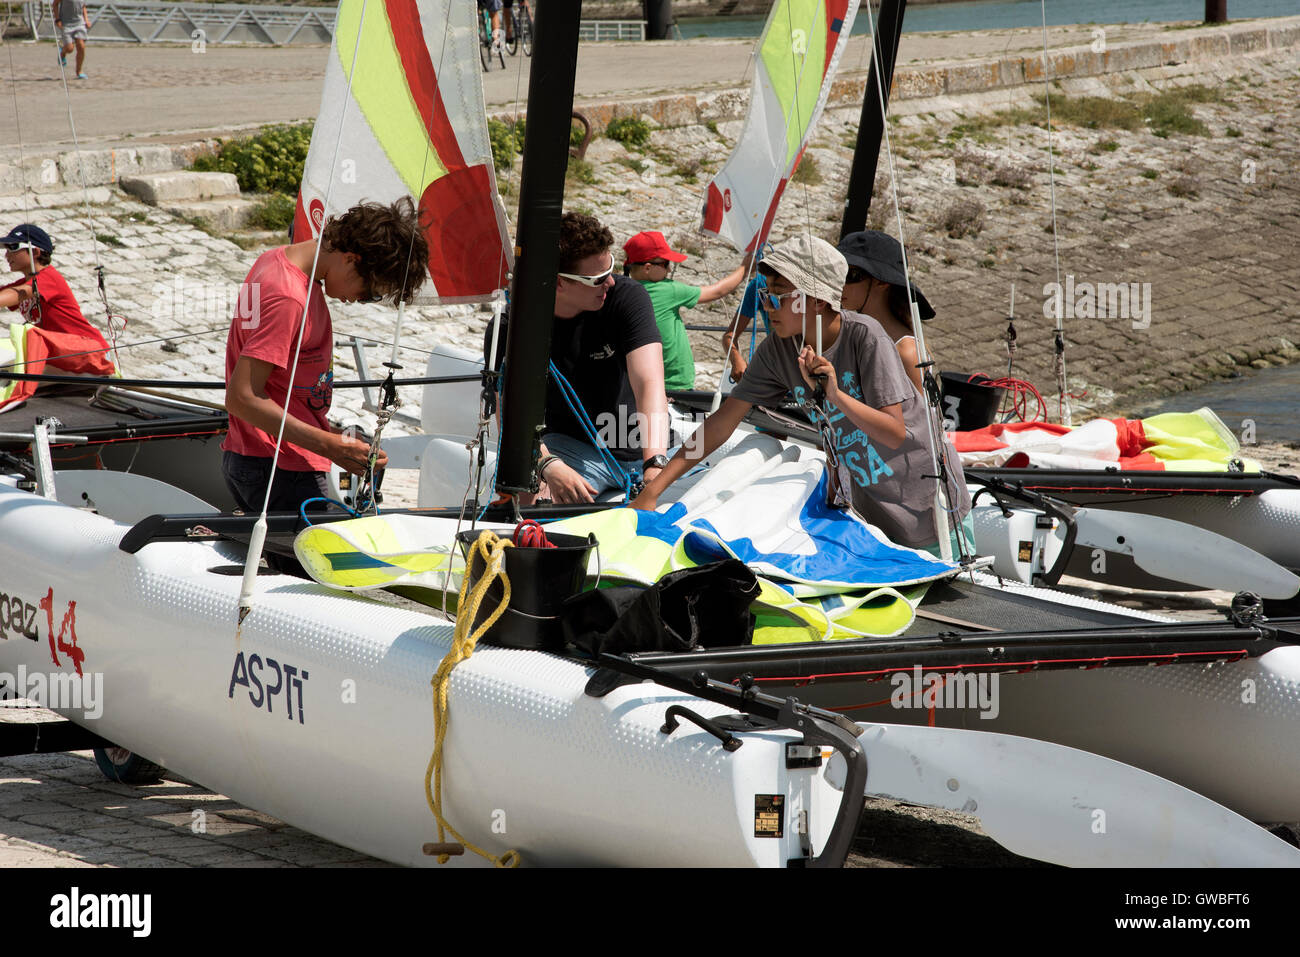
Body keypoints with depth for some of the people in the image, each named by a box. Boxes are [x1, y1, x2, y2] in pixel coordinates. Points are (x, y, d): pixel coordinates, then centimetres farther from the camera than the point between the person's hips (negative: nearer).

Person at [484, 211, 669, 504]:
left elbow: (649, 384, -26)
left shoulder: (626, 296, -13)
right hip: (571, 447, -2)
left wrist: (655, 466, -43)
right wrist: (549, 466, -41)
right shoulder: (507, 331, -13)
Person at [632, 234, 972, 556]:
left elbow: (895, 434, -25)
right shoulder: (777, 350, -10)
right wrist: (652, 490, -14)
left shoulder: (864, 336, -25)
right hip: (868, 504, 4)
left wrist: (836, 395, -41)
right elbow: (723, 422, -8)